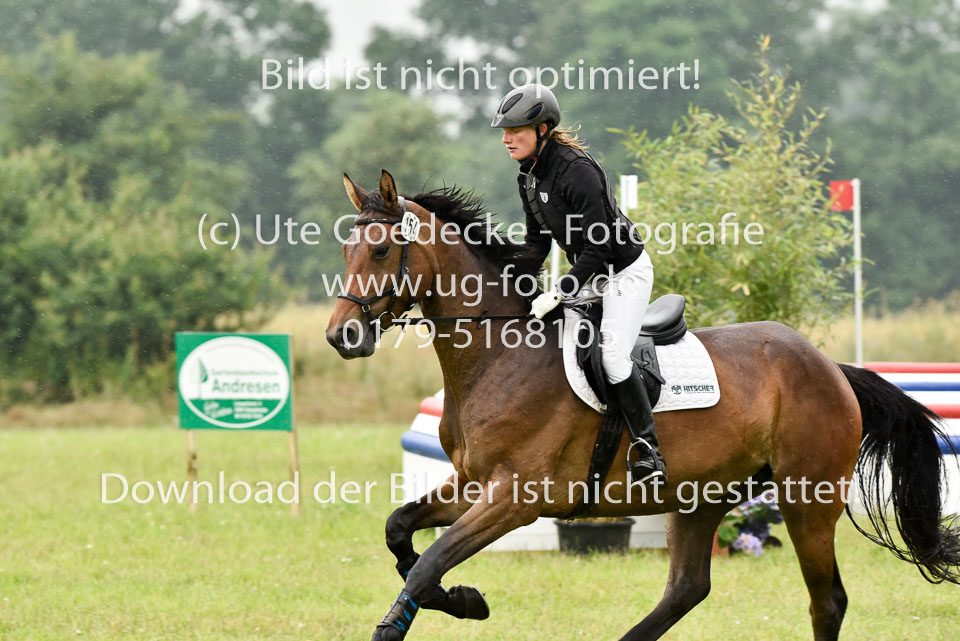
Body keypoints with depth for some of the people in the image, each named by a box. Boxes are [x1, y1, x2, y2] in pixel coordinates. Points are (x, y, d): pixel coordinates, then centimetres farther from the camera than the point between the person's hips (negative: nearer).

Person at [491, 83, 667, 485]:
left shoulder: (577, 171, -28)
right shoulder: (529, 176, 0)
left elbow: (597, 248, -28)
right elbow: (537, 242, 9)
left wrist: (560, 293, -30)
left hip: (625, 271, -9)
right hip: (588, 274, 9)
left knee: (612, 357, -19)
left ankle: (647, 448, -11)